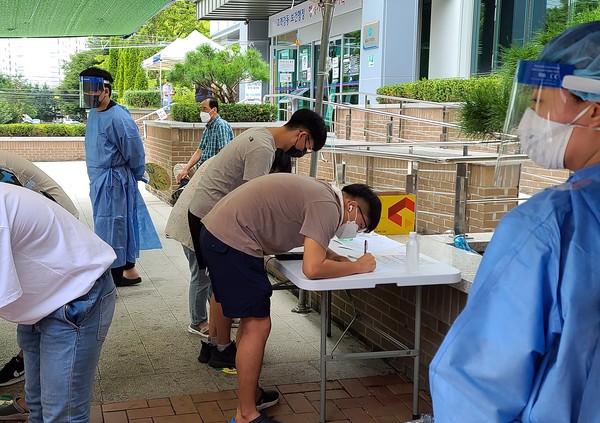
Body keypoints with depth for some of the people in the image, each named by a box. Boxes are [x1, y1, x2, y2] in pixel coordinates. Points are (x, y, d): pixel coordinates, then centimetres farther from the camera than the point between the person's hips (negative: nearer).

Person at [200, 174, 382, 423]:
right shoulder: (327, 206, -15)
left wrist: (332, 256, 7)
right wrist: (357, 266, -9)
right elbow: (313, 269, -22)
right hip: (232, 241, -11)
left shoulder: (319, 192, 15)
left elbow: (311, 246, 24)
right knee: (257, 326, -5)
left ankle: (250, 392, 31)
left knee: (252, 319, 19)